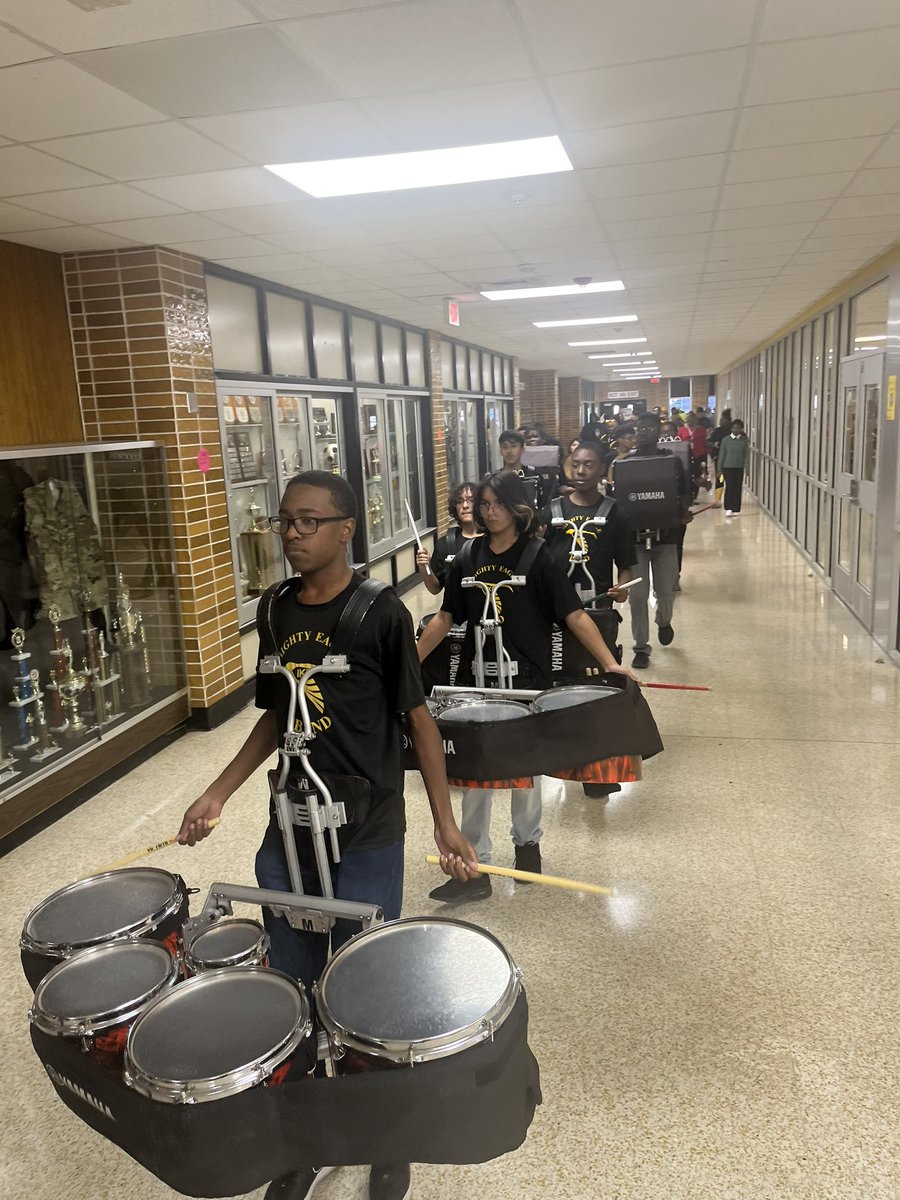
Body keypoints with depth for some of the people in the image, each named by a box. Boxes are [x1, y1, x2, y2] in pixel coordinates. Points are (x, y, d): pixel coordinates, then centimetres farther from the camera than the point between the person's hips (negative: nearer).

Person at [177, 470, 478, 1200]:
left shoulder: (381, 613, -13)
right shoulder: (279, 612, 4)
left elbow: (418, 717, -8)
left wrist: (445, 823, -11)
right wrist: (219, 793, 6)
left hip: (369, 837, -5)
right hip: (289, 829, 5)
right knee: (292, 988, 17)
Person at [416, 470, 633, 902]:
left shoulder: (538, 557, -7)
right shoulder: (468, 558, 4)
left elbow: (575, 615, -10)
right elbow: (445, 617, 9)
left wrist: (610, 662, -20)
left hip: (527, 681, -3)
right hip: (476, 680, 3)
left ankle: (527, 842, 39)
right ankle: (473, 868, 12)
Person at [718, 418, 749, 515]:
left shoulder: (744, 441, 3)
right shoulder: (726, 440, 0)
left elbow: (746, 455, 5)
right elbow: (721, 455, 3)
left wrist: (746, 468, -3)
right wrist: (720, 469, 1)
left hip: (739, 468, 1)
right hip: (728, 467, -1)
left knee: (738, 488, 4)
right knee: (729, 487, -9)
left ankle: (736, 509, 11)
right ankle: (728, 508, -4)